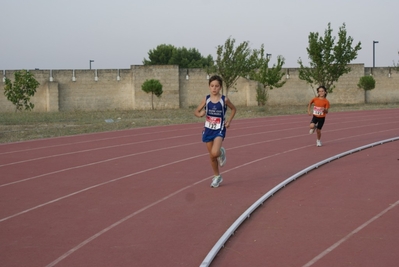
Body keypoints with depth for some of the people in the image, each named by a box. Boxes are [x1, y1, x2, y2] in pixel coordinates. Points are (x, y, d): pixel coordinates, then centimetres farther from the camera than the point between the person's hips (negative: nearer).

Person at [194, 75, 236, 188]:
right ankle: (217, 176, 29)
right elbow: (196, 111, 4)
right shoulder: (206, 99, -3)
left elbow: (233, 109, 9)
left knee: (215, 153, -24)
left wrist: (229, 120, -4)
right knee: (211, 156, 10)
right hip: (208, 130, 3)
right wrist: (200, 114, -18)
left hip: (219, 130, -3)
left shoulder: (224, 100, -9)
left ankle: (221, 152, 14)